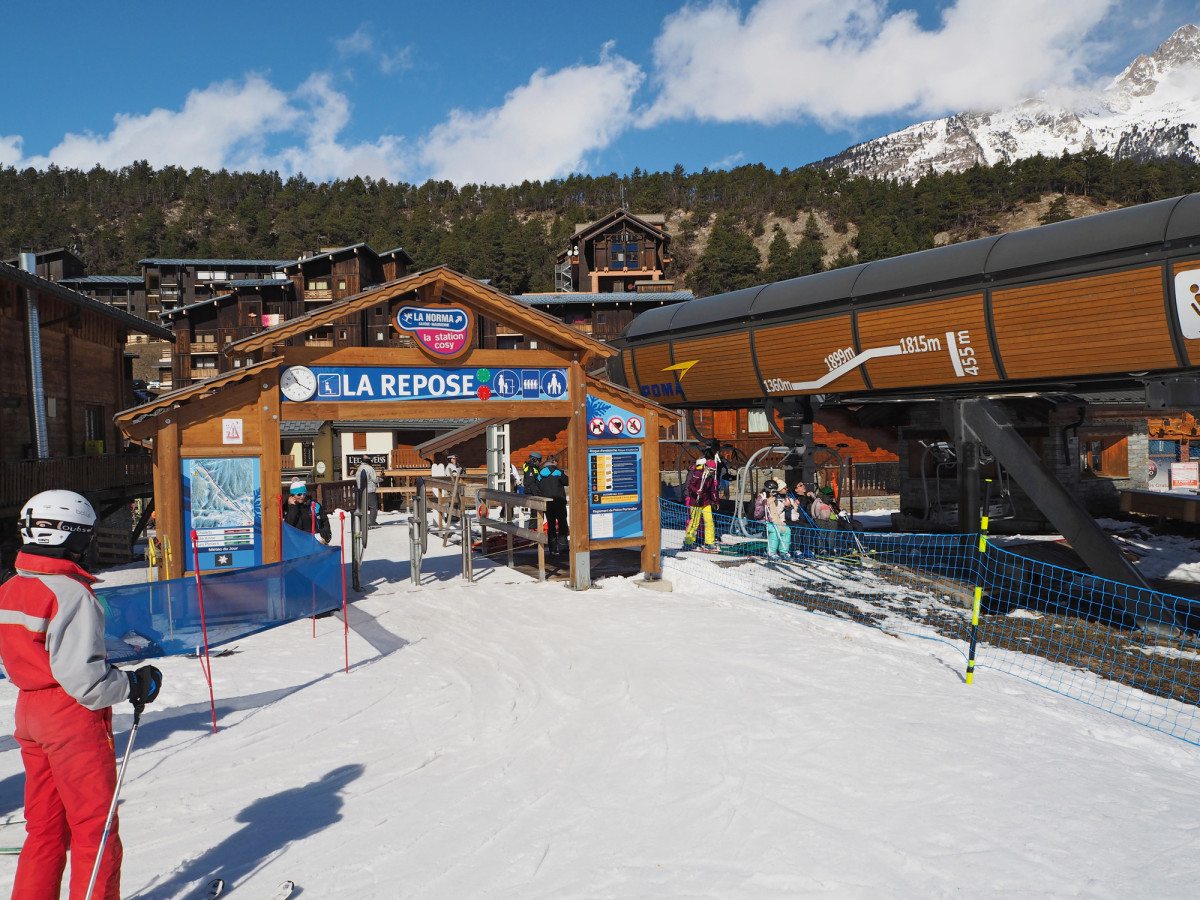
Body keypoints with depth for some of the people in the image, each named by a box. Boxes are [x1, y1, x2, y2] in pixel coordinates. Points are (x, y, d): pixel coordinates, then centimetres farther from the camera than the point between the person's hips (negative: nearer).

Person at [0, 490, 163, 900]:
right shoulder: (70, 593, -21)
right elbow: (82, 676, -25)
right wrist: (136, 685, -10)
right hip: (74, 719, -8)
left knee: (45, 824, 20)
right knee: (94, 826, 6)